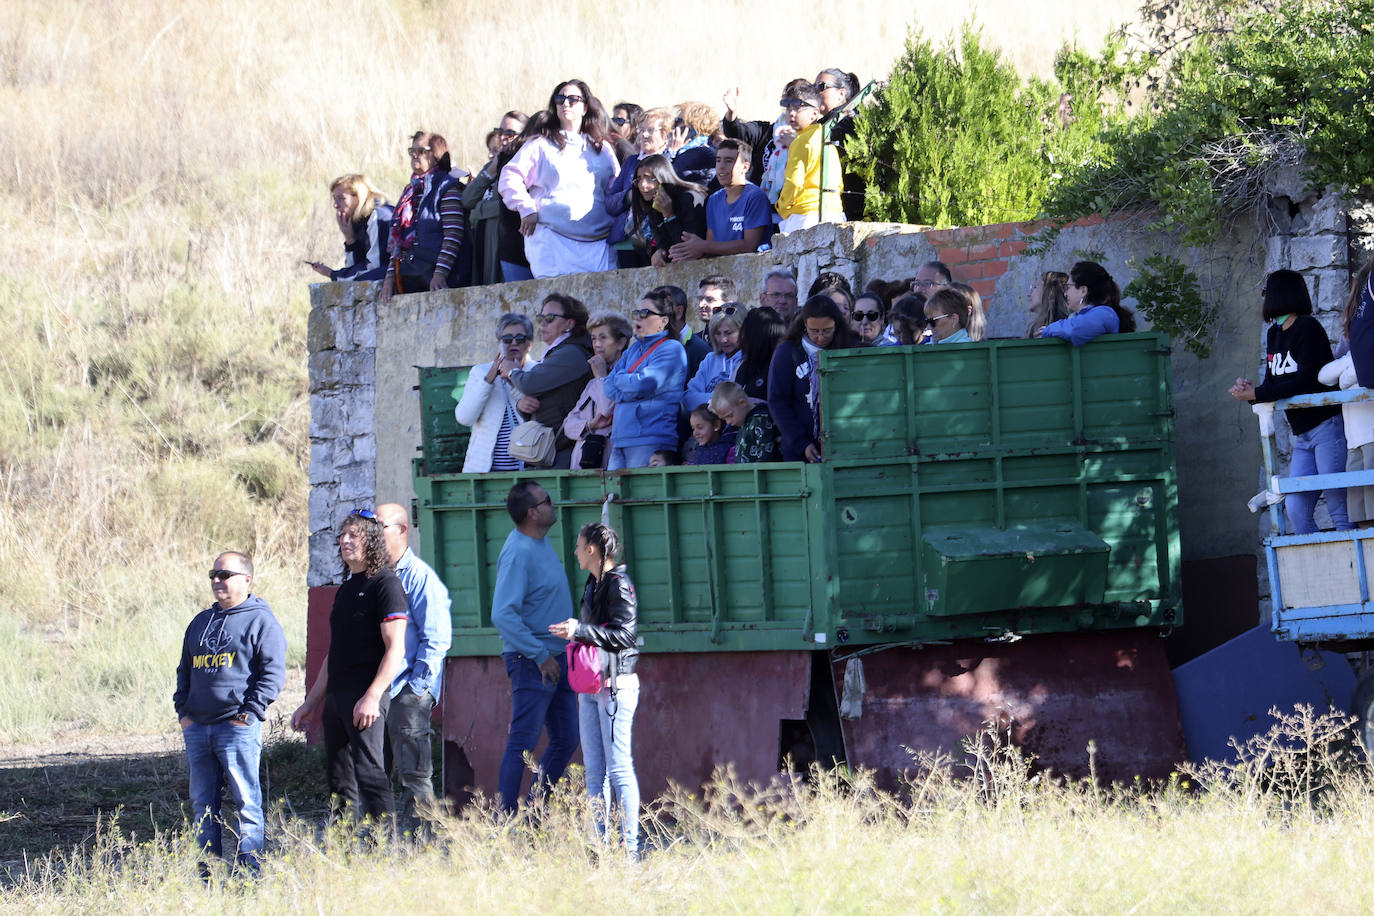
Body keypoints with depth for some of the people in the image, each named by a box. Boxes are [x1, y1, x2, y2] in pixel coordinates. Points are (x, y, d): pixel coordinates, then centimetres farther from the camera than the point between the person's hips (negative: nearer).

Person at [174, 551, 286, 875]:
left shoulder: (261, 621, -1)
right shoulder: (201, 622, 20)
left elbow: (273, 672, -7)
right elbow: (185, 670, 26)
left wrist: (249, 713, -13)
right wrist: (183, 710, 11)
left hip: (238, 728, -7)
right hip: (197, 727, 7)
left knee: (246, 800, -7)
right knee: (203, 804, 7)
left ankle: (249, 868, -6)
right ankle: (207, 870, 12)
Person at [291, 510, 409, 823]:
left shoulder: (385, 584, -6)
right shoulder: (345, 590, 20)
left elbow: (395, 649, -14)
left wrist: (372, 697, -23)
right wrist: (310, 702, 23)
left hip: (367, 696, -9)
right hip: (336, 697, 9)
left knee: (369, 774, -16)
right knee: (339, 783, 7)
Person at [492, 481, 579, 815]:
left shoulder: (541, 542, 11)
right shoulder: (518, 553, -19)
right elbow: (503, 615, -27)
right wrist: (540, 655, -22)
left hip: (555, 658, 10)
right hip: (532, 662, -10)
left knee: (566, 740, 13)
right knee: (523, 743, -9)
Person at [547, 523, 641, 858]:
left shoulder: (619, 585, -11)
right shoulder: (593, 584, 15)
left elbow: (624, 635, -19)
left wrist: (580, 630, -20)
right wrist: (574, 632, 12)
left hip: (616, 685, -9)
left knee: (618, 767, -9)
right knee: (594, 769, 8)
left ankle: (630, 844, -7)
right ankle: (600, 841, 10)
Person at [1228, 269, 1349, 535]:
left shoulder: (1307, 328, -10)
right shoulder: (1275, 335, 16)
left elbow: (1307, 382, -19)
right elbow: (1274, 384, 14)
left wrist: (1257, 394, -18)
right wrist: (1249, 389, -8)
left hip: (1327, 425, -9)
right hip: (1302, 436, 9)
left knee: (1340, 510, -12)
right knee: (1296, 510, -2)